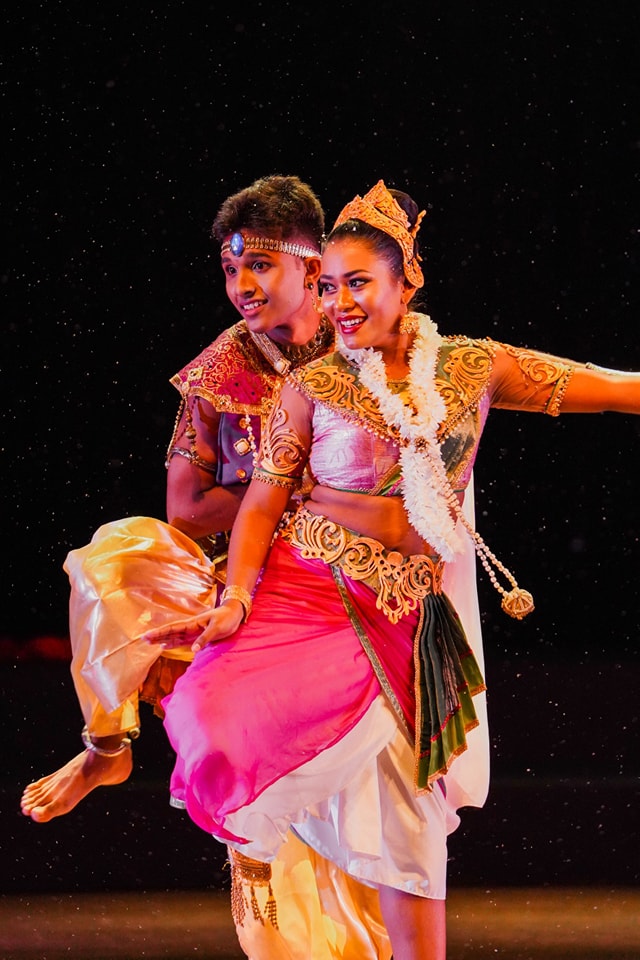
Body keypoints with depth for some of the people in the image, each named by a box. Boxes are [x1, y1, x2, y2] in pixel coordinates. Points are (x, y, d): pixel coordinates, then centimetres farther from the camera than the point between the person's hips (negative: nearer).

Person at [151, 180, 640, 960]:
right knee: (228, 721, -27)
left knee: (410, 817, 4)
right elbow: (263, 500, -2)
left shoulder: (475, 368, 3)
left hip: (411, 616, 2)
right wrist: (237, 597, -16)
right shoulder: (313, 386, -1)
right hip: (309, 593, -2)